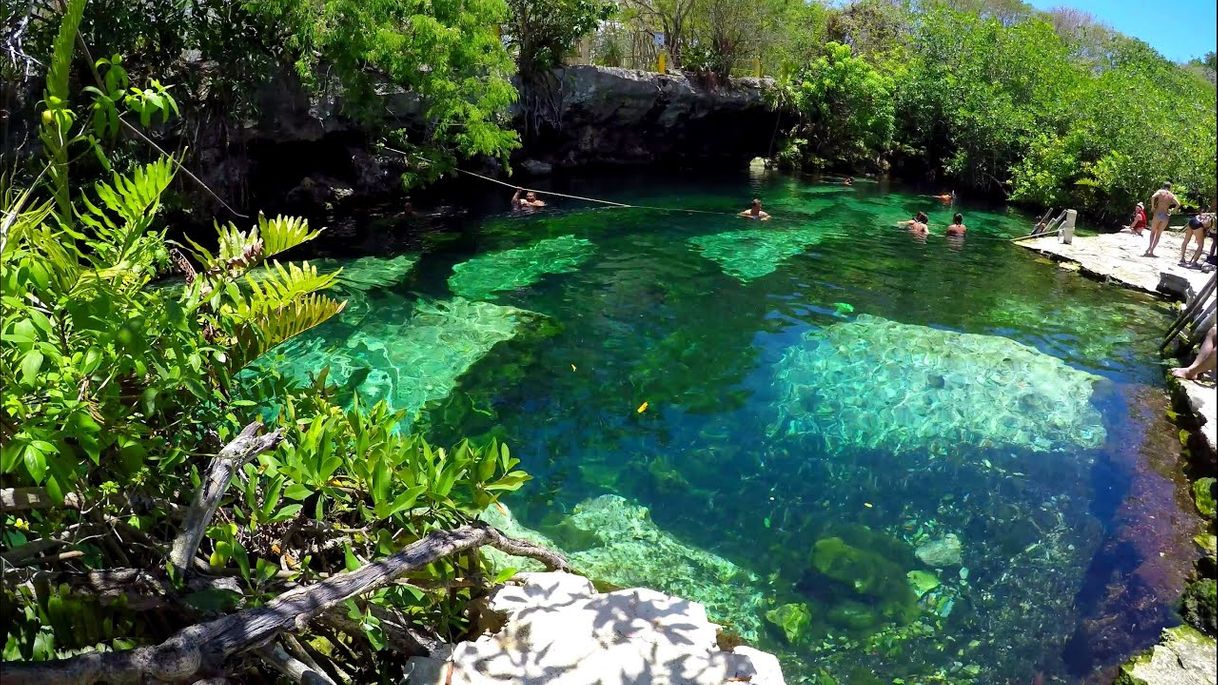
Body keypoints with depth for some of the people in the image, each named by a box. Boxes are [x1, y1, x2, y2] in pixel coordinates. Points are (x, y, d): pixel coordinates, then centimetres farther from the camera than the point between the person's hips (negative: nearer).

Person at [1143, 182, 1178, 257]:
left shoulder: (1160, 191, 4)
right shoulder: (1171, 195, 10)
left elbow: (1153, 197, -16)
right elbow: (1178, 204, -1)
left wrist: (1152, 207, -6)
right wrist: (1171, 212, 7)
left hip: (1157, 214, -2)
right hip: (1165, 216, 2)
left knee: (1153, 232, 10)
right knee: (1159, 234, 11)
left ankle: (1150, 246, -15)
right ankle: (1151, 251, 6)